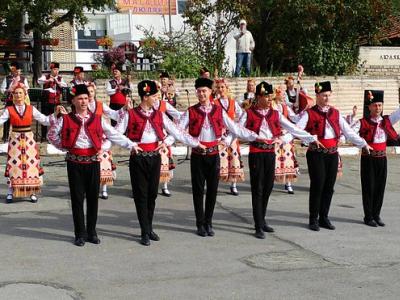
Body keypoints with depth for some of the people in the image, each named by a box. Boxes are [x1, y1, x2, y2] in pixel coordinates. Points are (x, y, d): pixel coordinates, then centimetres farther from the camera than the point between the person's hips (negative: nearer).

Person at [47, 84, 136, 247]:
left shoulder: (97, 119, 3)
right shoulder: (65, 119, 0)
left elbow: (114, 134, 1)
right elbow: (51, 134, 9)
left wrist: (131, 145, -6)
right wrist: (64, 147, 2)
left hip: (93, 162, 1)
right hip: (75, 163, -1)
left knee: (93, 198, 6)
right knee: (77, 198, 3)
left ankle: (92, 232, 18)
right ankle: (80, 234, 11)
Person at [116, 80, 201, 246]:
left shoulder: (159, 115, 8)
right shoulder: (130, 115, -4)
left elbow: (176, 132, 8)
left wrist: (186, 142, -4)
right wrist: (130, 144, -18)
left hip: (155, 157, 4)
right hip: (138, 158, -4)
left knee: (152, 194, 8)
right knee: (141, 195, 1)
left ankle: (149, 228, 23)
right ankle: (145, 233, 8)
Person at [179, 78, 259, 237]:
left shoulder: (219, 111, 4)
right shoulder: (190, 112, 0)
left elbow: (235, 128, 3)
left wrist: (256, 137, -2)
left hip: (214, 155, 1)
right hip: (197, 155, -1)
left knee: (212, 190, 6)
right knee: (198, 190, 5)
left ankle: (208, 223, 20)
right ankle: (200, 224, 17)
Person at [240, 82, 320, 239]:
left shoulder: (275, 114, 10)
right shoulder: (249, 114, -1)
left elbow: (293, 128, 8)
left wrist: (312, 139, 3)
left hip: (270, 153, 4)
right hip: (256, 154, -4)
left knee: (268, 187, 10)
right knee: (257, 189, -2)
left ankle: (262, 220, 26)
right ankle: (259, 227, 2)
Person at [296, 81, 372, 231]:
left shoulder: (335, 113, 12)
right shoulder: (309, 113, -3)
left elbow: (348, 131, 12)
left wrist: (363, 144, 7)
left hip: (332, 154, 5)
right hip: (316, 154, -5)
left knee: (329, 186, 8)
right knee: (317, 186, -3)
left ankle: (324, 218, 20)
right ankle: (313, 219, 8)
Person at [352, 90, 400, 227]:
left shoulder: (387, 120, 5)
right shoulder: (362, 123, -7)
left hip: (382, 158, 4)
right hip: (368, 159, -4)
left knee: (380, 187, 9)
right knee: (369, 188, 3)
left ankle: (376, 215, 21)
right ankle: (368, 217, 12)